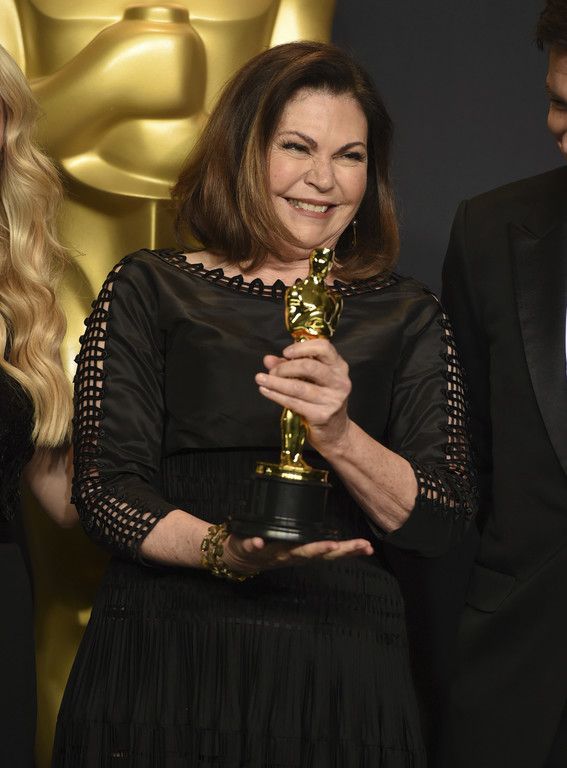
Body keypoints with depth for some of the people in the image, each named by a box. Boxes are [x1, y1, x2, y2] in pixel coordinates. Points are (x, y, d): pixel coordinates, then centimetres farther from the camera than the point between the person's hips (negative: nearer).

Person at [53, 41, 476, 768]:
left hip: (342, 672, 1)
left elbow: (443, 523, 1)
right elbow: (105, 489, -3)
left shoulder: (407, 318, 9)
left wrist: (340, 438, -16)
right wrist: (223, 550, -20)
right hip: (165, 656, -1)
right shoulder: (146, 291, 4)